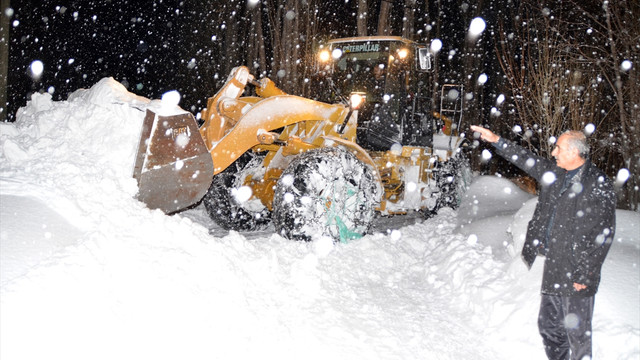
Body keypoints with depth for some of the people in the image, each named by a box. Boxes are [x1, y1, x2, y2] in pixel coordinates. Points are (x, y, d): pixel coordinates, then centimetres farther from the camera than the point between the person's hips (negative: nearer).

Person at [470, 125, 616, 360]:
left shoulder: (599, 186, -14)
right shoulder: (554, 174, 7)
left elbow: (603, 235, -15)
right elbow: (527, 160, 21)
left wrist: (584, 276, -15)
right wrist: (496, 140, 17)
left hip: (576, 274, -7)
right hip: (552, 269, 8)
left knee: (577, 333, 2)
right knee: (548, 327, 18)